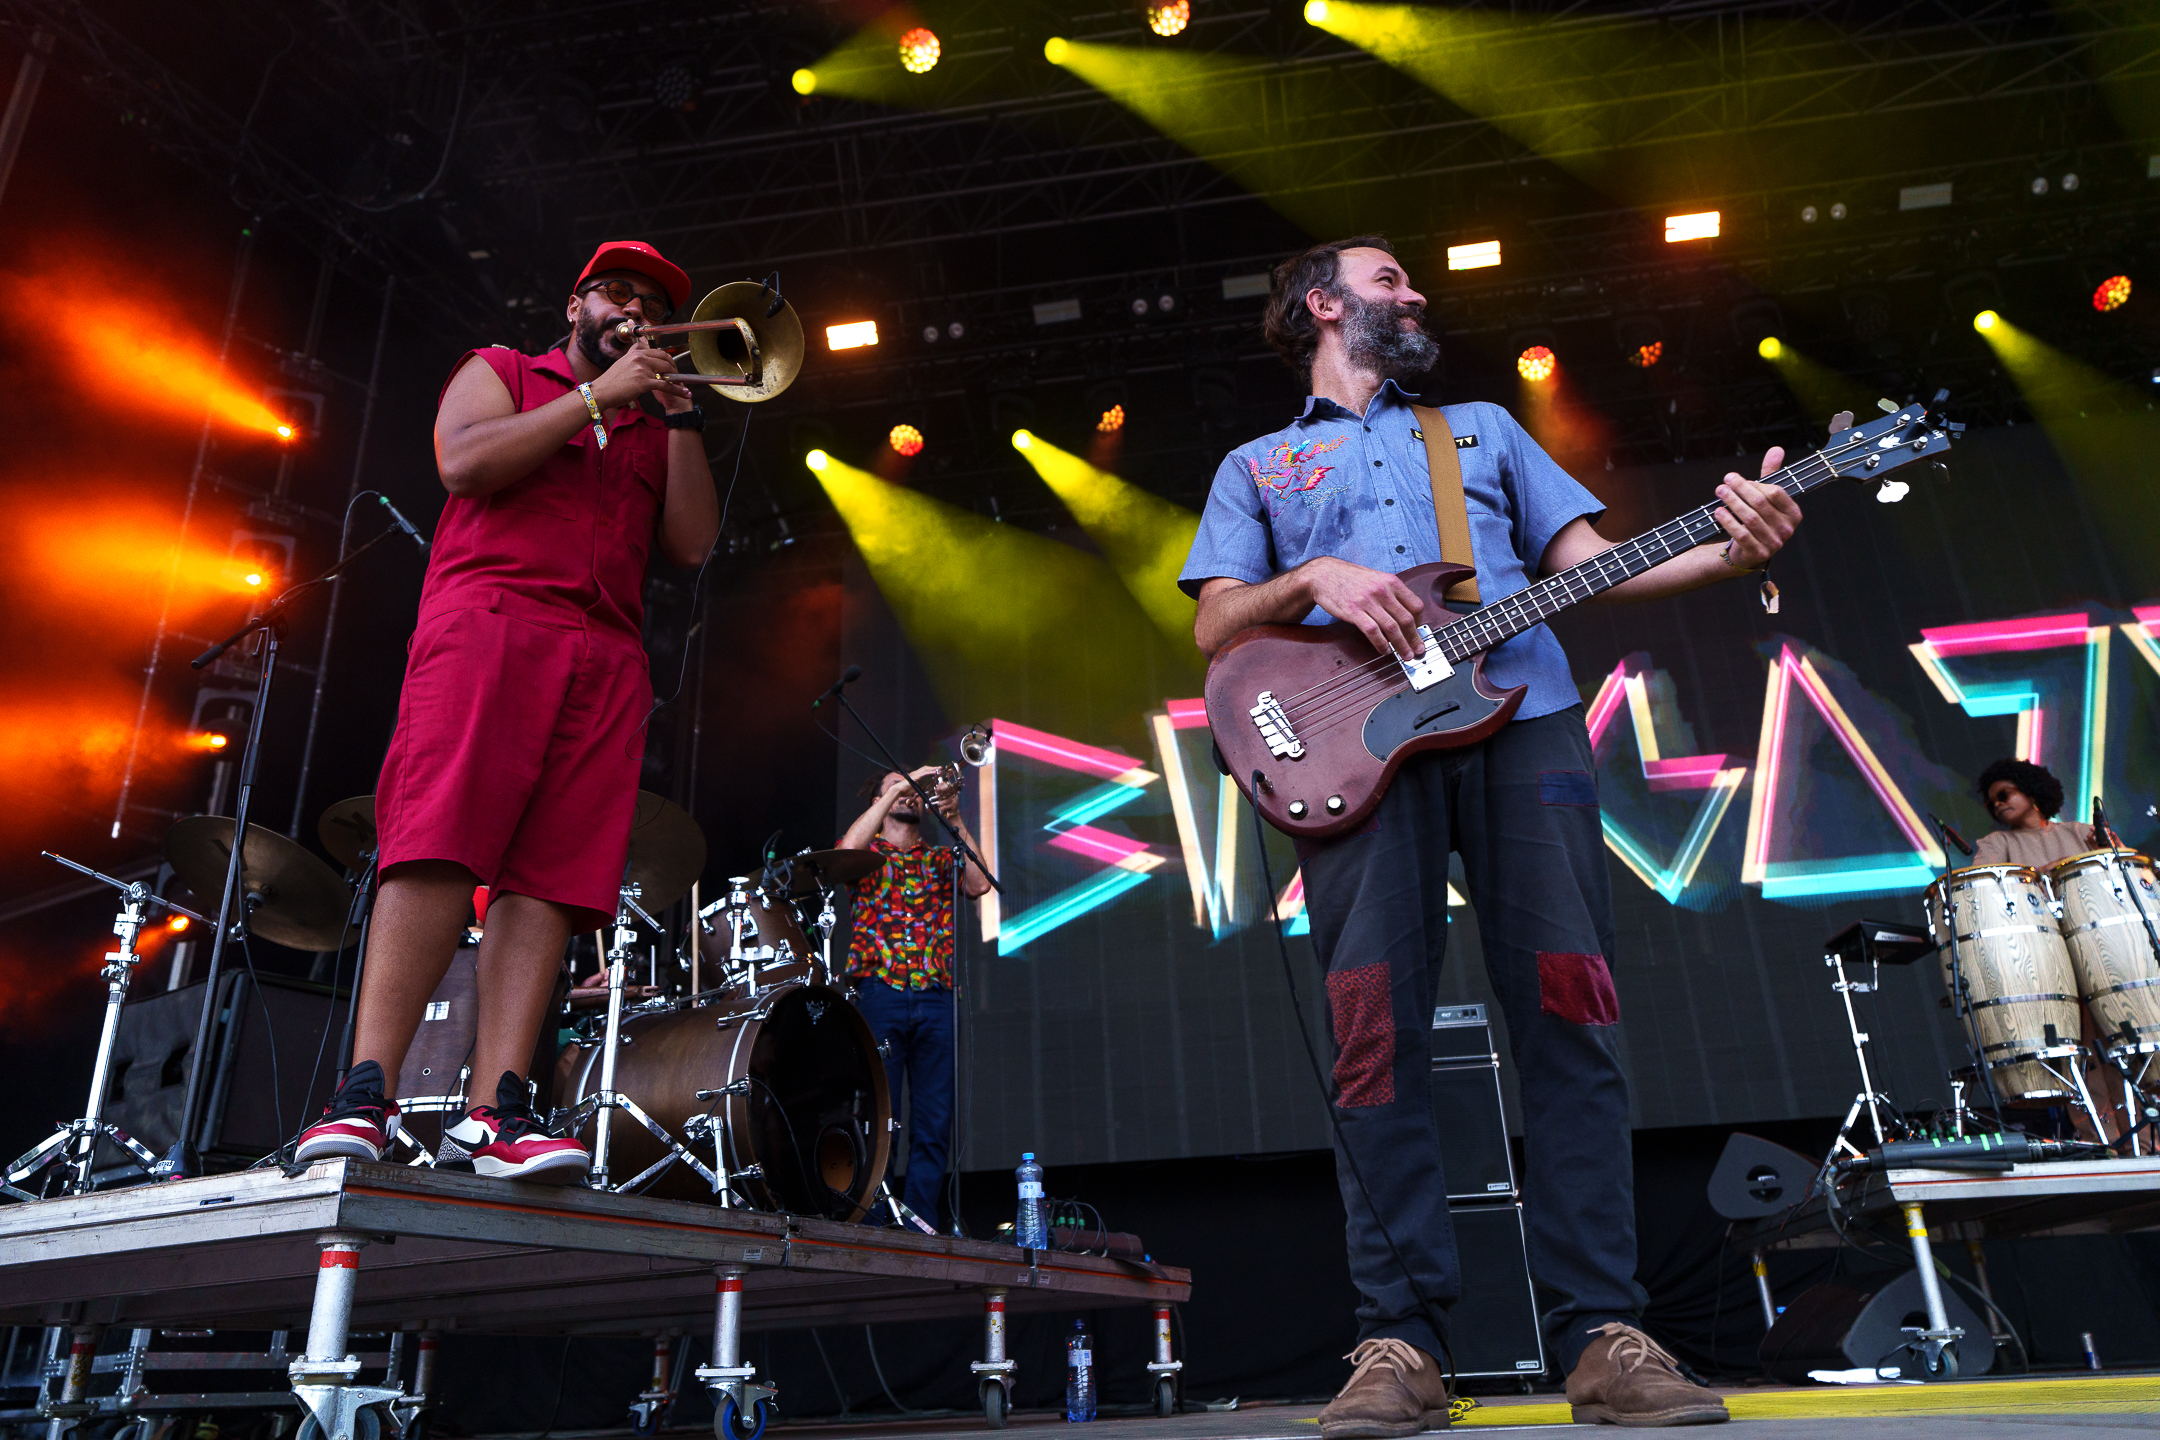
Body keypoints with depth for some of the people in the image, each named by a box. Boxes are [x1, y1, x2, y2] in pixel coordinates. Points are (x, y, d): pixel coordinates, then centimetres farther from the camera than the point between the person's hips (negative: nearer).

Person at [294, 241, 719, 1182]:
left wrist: (680, 416, 11)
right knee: (441, 849, -20)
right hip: (490, 616, -3)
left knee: (549, 875, -11)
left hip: (607, 654, 3)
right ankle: (365, 1096, -22)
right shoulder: (500, 371, 22)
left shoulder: (653, 431, 31)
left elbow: (693, 542, 15)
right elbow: (464, 461, 0)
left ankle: (495, 1115, -17)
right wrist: (599, 398, 3)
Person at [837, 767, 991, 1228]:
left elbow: (978, 884, 2)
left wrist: (955, 820, -3)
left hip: (936, 998, 3)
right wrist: (898, 787, -7)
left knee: (934, 1124, 0)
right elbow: (848, 848, -11)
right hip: (880, 992, -3)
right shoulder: (868, 849, 14)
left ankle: (921, 1222, 6)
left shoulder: (939, 856, 21)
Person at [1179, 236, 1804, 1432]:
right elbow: (1214, 629, 11)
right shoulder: (1257, 466, 24)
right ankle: (1399, 1343, -4)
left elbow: (1587, 561, 19)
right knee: (1374, 1032, -11)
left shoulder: (1485, 427, 31)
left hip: (1524, 716, 2)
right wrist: (1316, 579, -8)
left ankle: (1602, 1337, 0)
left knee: (1569, 1017, -7)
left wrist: (1726, 554, 1)